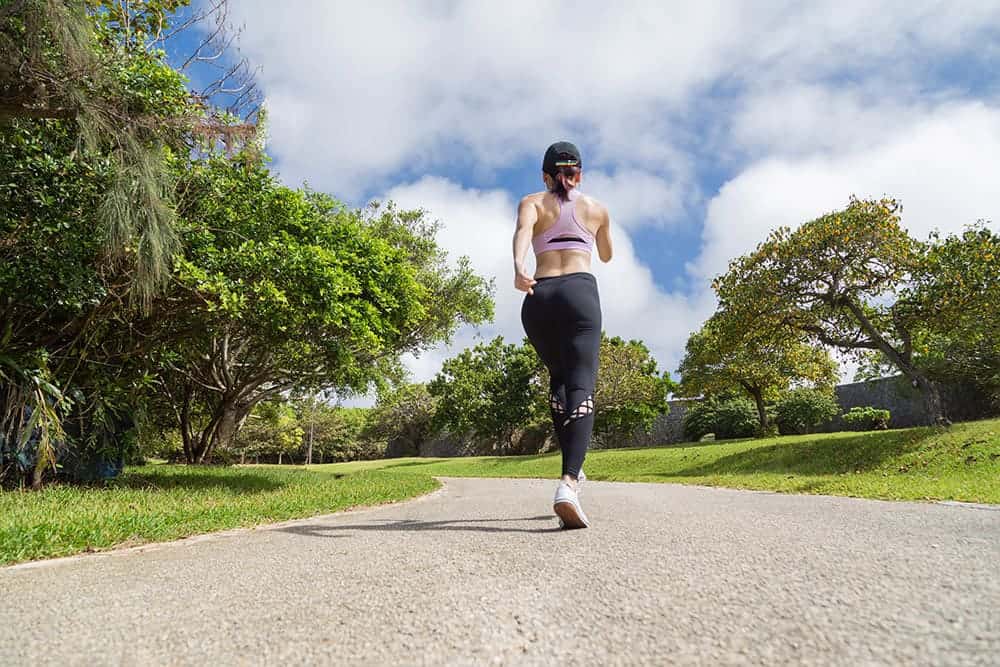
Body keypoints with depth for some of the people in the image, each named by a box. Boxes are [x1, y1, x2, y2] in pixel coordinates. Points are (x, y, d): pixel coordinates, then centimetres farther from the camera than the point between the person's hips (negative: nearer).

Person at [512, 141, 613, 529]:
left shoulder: (532, 202, 17)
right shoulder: (596, 208, 21)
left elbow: (523, 230, -8)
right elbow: (606, 256, 36)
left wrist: (518, 268, -26)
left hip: (539, 297, 2)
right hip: (580, 291, -1)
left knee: (559, 378, 23)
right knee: (581, 387, -13)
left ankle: (572, 466, 24)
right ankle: (568, 483, -33)